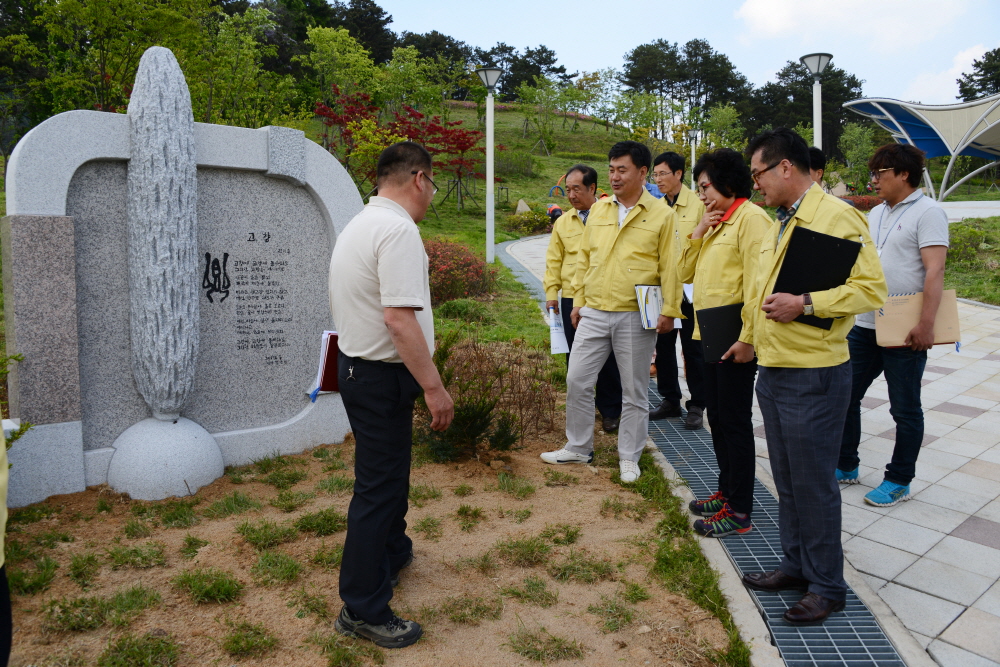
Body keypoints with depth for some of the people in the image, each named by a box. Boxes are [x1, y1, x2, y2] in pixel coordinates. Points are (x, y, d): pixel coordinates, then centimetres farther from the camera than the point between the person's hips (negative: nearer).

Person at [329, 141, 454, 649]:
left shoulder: (359, 225, 13)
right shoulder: (398, 230, -20)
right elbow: (400, 318, -29)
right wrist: (434, 387, -25)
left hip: (357, 364, 10)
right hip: (381, 377, -10)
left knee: (388, 471, 25)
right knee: (379, 487, 0)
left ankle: (392, 552, 46)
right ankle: (362, 609, 13)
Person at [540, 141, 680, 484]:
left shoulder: (661, 214, -2)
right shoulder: (598, 209, 10)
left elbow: (669, 266, -3)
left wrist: (669, 310, -8)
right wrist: (578, 301, 12)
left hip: (635, 317, -4)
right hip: (593, 313, 4)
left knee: (634, 391, 7)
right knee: (577, 381, 7)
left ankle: (629, 458, 22)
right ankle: (578, 448, 24)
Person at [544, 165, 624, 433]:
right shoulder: (563, 223, 12)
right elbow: (554, 261, 14)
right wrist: (551, 292, 6)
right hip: (571, 299, 3)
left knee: (607, 358, 4)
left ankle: (610, 411, 18)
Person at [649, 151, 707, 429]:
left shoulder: (698, 205, -7)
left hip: (690, 289, -5)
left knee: (692, 349, 3)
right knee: (663, 346, 12)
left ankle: (696, 406, 16)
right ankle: (670, 400, 26)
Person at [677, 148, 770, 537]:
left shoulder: (750, 218, -12)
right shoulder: (716, 224, 18)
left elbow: (757, 283, -20)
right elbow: (685, 273, 15)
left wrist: (748, 338, -24)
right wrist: (697, 233, 2)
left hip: (735, 340, -9)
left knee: (735, 421, -2)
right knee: (717, 417, 16)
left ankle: (740, 510, 9)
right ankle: (726, 492, 31)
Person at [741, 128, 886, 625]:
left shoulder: (837, 217, -13)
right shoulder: (779, 225, 15)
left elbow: (872, 289, -19)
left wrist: (805, 304, -25)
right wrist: (749, 337, 15)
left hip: (813, 376, -9)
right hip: (773, 373, 9)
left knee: (813, 483, 3)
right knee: (786, 480, 18)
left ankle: (827, 586, 20)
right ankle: (796, 565, 33)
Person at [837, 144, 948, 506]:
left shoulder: (927, 212, -10)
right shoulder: (876, 213, 14)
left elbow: (934, 271, -18)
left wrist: (926, 324, -25)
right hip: (864, 326, 8)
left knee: (905, 409, 6)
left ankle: (899, 481, 20)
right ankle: (846, 467, 27)